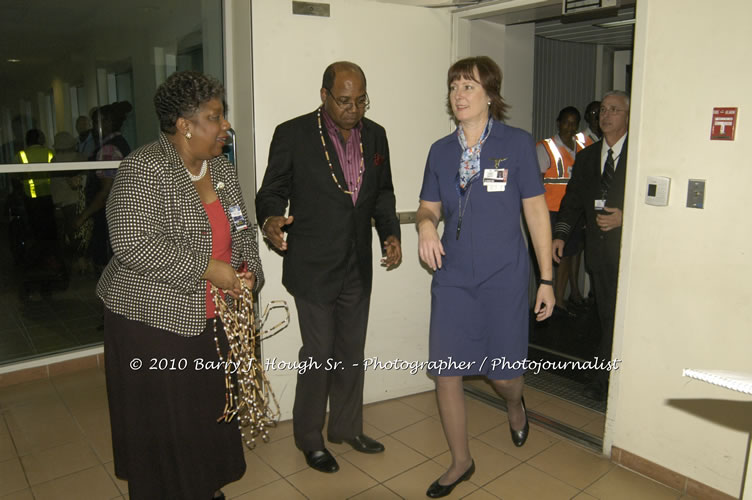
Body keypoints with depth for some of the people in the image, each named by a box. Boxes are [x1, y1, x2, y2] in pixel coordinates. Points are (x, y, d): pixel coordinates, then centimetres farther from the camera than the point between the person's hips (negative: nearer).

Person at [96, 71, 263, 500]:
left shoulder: (223, 169, 7)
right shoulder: (144, 169, -16)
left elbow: (243, 230, 16)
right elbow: (132, 244, -24)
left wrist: (248, 269, -2)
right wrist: (206, 268, -22)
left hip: (212, 319, 7)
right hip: (154, 320, -6)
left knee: (211, 411, 17)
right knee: (163, 425, 7)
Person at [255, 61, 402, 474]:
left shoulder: (375, 135, 5)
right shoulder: (292, 134, -10)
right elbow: (272, 191, -6)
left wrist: (390, 234, -2)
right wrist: (270, 220, -28)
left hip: (357, 268, 5)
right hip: (313, 267, -5)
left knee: (351, 353, 17)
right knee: (318, 355, 5)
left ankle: (346, 427, 38)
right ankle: (309, 438, 29)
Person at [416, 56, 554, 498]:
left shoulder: (517, 143, -4)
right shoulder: (441, 151, 5)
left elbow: (536, 212, -2)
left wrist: (547, 280, -2)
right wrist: (426, 225, -12)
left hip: (504, 279, -3)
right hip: (453, 279, 3)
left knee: (504, 373, 7)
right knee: (446, 374, 4)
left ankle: (515, 404, 47)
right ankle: (461, 461, 28)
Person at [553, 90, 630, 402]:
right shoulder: (586, 157, 13)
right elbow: (573, 199, 13)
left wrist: (624, 217, -17)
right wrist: (560, 235, 3)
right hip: (599, 250, 5)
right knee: (606, 315, 12)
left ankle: (604, 379, 10)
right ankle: (608, 376, 22)